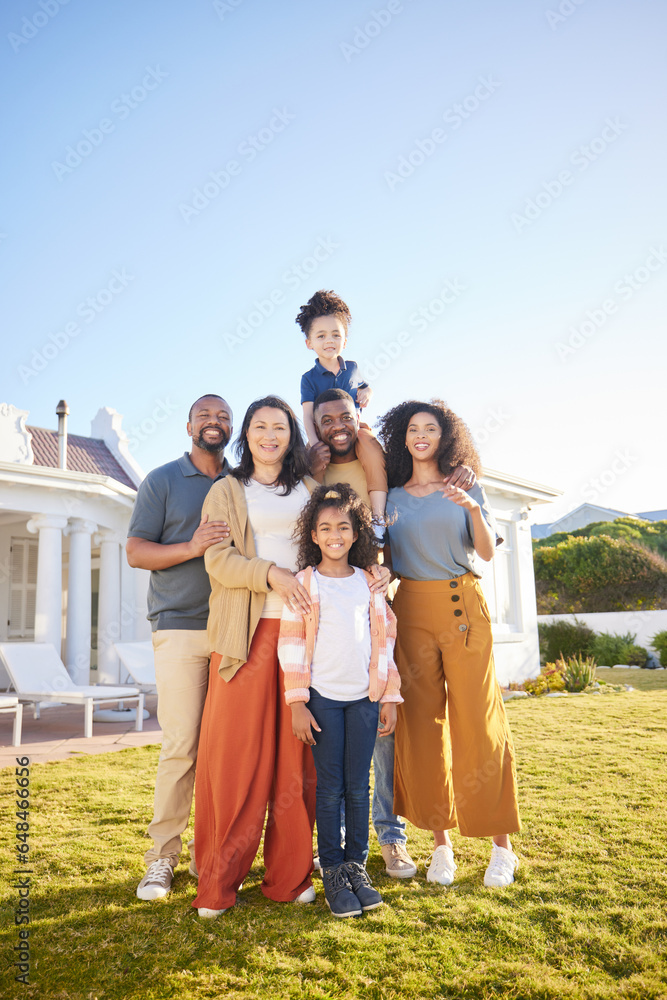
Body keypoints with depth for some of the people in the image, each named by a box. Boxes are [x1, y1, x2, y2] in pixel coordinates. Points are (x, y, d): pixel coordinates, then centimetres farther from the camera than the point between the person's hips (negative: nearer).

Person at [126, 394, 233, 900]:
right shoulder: (163, 481, 7)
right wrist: (192, 546, -16)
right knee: (181, 744, -5)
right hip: (181, 627, -3)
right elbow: (136, 551, -1)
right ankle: (163, 856, 8)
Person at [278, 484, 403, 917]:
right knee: (330, 787, 3)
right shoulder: (304, 583, 0)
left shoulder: (370, 582, 8)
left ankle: (357, 865, 20)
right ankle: (333, 871, 14)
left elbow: (384, 639, 10)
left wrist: (390, 696, 7)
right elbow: (292, 643, -2)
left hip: (364, 697, 2)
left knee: (359, 785, 7)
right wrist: (297, 702, -7)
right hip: (323, 696, -2)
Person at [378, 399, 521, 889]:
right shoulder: (392, 497, 13)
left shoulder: (466, 489, 9)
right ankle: (441, 841, 13)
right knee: (421, 720, 1)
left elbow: (488, 551, 0)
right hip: (412, 609, 2)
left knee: (478, 719, -2)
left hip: (463, 607, -2)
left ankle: (501, 843, 10)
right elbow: (381, 556, 16)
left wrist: (474, 510, -16)